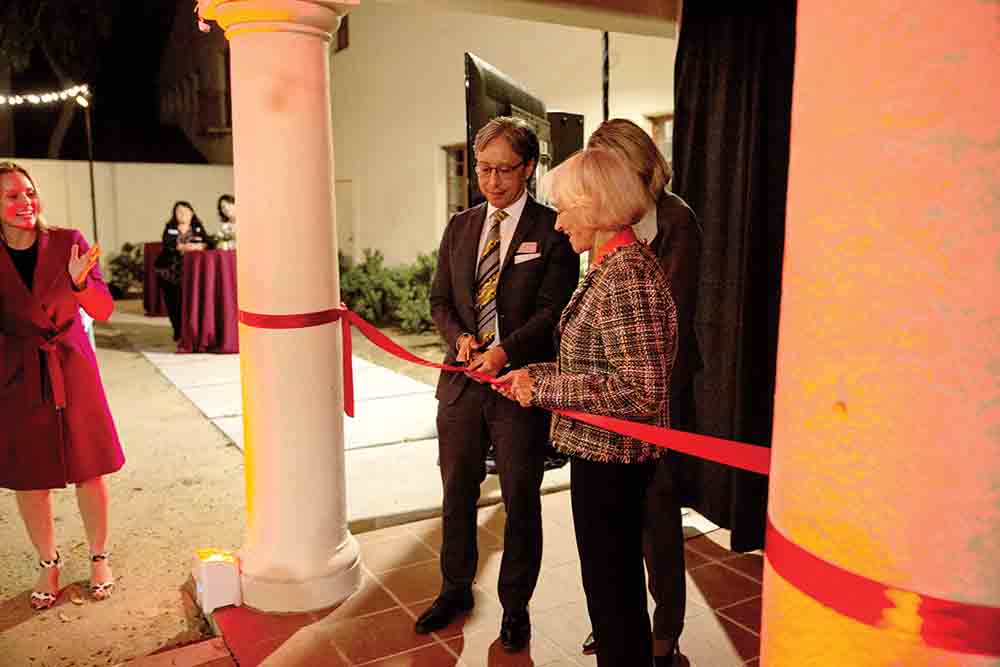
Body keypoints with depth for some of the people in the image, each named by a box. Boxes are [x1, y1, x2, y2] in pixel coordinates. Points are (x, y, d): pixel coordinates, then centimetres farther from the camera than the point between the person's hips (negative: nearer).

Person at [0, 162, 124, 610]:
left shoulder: (68, 243, -6)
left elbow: (103, 310, -10)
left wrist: (80, 282, -29)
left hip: (72, 375, 0)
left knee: (90, 472, 7)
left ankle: (99, 558, 26)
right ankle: (48, 564, 30)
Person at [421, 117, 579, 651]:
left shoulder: (552, 230, -6)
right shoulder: (459, 226, 9)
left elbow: (553, 309, -12)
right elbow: (440, 299, 11)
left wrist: (506, 349, -25)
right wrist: (461, 337, -9)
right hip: (462, 381, 5)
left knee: (521, 501, 10)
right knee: (457, 494, 17)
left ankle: (515, 605, 30)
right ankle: (455, 589, 39)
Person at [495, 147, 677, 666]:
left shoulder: (627, 274, -22)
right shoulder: (610, 265, 10)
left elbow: (639, 387, -28)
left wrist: (543, 387, -20)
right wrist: (537, 374, 4)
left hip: (610, 458, -10)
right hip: (602, 451, 10)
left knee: (610, 586, 7)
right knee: (618, 580, 25)